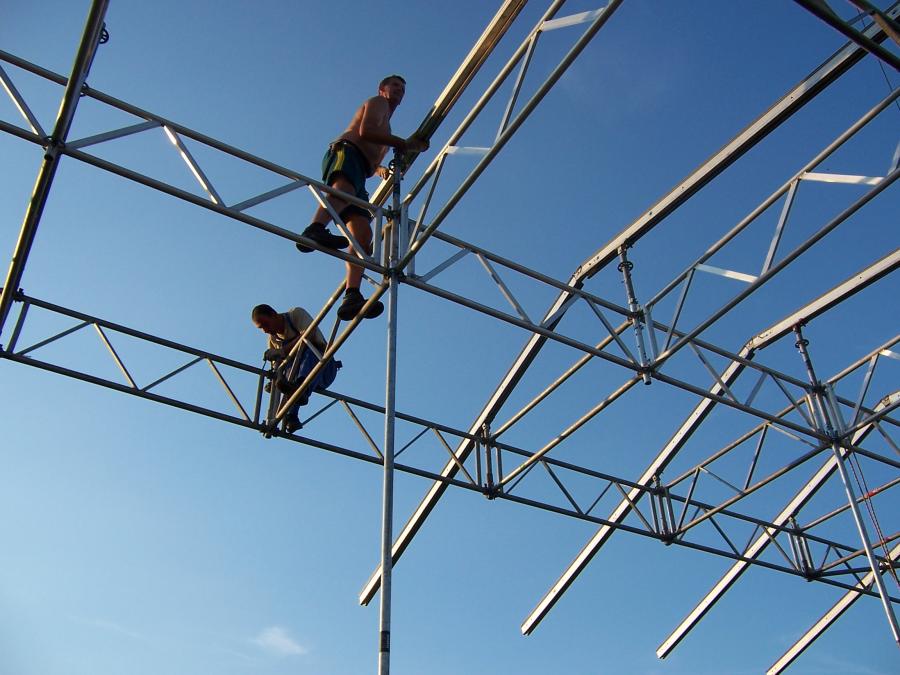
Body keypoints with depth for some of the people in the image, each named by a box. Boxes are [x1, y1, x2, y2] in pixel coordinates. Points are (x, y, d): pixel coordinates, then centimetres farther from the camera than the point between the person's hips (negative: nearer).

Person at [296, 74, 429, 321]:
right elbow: (365, 131, -2)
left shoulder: (385, 130, 43)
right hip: (345, 152, -8)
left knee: (364, 234, -15)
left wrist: (380, 169, 28)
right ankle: (315, 229, -74)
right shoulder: (377, 102, 18)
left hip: (357, 176, 8)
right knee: (345, 188, -43)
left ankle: (352, 297, -32)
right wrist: (404, 143, -2)